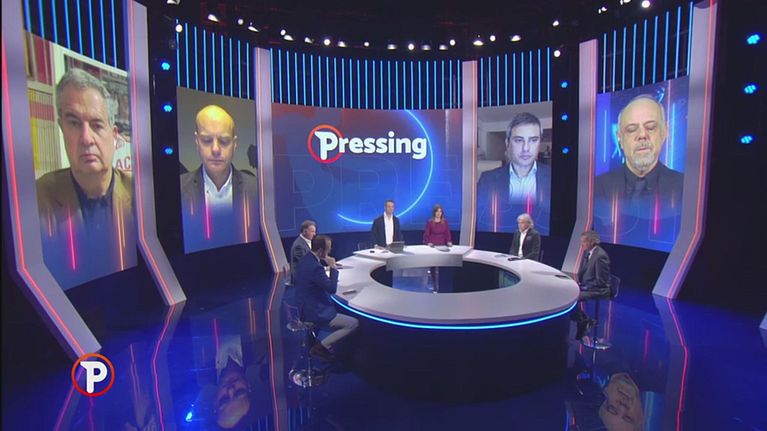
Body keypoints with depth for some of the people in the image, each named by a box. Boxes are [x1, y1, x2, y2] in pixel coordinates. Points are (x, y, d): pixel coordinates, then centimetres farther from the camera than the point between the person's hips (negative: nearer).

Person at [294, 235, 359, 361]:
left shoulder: (304, 260, 3)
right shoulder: (315, 267, -27)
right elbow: (332, 289, -21)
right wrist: (333, 268, -11)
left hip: (304, 308, 10)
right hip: (314, 313, -10)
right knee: (353, 323, -7)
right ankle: (321, 346, -3)